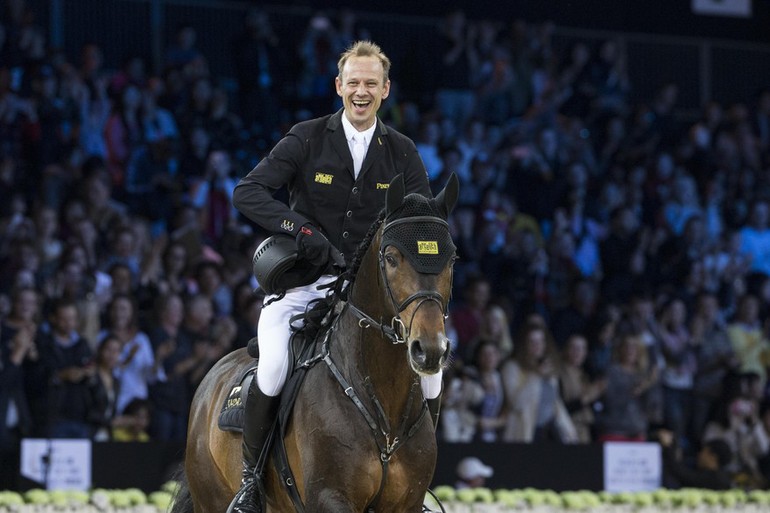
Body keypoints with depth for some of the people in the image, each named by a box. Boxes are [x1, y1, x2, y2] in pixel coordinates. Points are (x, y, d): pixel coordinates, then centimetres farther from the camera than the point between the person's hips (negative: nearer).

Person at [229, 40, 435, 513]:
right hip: (303, 284, -3)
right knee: (273, 367, -28)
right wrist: (301, 228, -23)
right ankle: (250, 474, -7)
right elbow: (248, 193, -10)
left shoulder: (402, 153, 6)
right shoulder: (307, 140, -2)